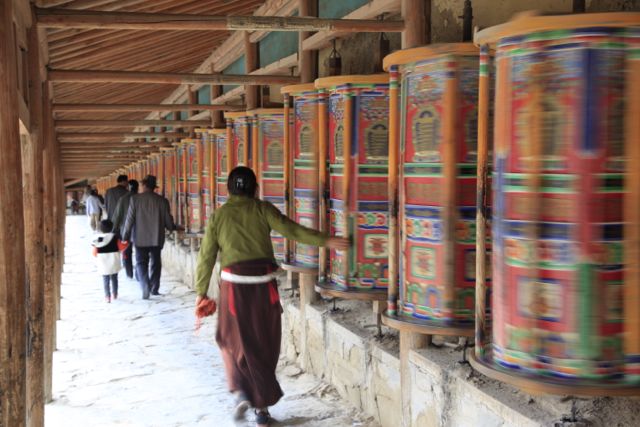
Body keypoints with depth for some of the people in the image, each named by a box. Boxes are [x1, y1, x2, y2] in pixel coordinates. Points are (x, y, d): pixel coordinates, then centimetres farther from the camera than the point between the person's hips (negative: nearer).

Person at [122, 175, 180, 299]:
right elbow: (168, 221, 0)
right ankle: (154, 288, 19)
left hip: (141, 238, -2)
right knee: (155, 263, 15)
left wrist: (125, 237, 0)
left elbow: (130, 219, -8)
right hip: (157, 238, 2)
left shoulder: (135, 199, -7)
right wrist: (175, 228, 21)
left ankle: (145, 288, -13)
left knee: (141, 263, 5)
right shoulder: (162, 200, -4)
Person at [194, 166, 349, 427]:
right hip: (264, 285, 0)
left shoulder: (219, 215, 5)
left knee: (233, 340, 20)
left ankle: (241, 391, 4)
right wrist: (325, 241, -14)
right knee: (264, 346, 10)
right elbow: (290, 229, -12)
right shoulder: (262, 210, 1)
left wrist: (201, 292, 11)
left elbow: (207, 256, 5)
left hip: (234, 285, 0)